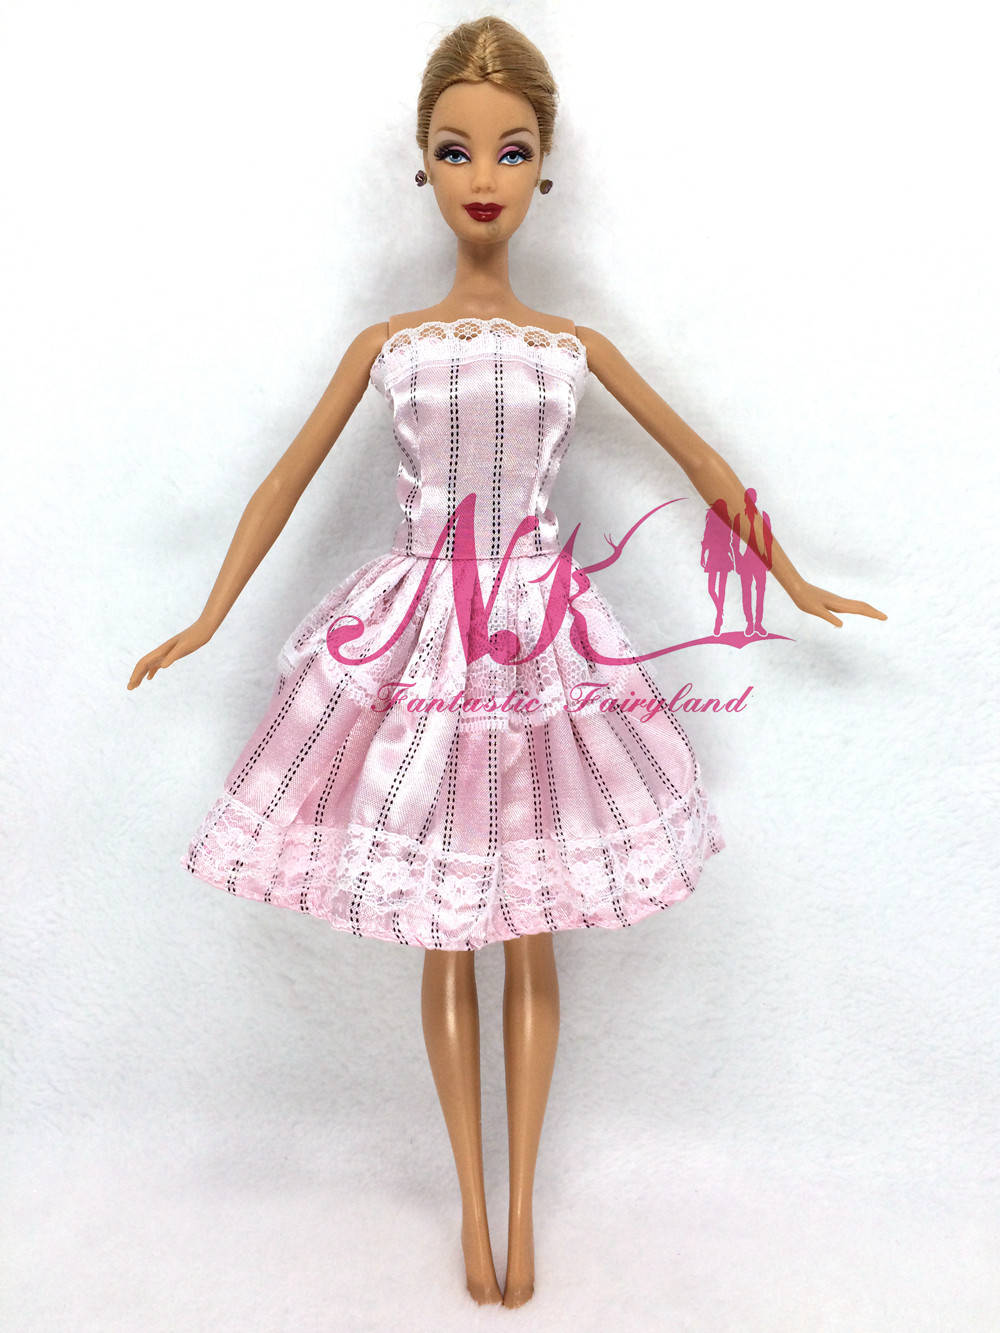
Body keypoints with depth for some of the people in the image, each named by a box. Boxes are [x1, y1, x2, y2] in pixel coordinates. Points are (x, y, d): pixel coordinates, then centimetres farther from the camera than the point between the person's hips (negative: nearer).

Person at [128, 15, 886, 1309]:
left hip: (541, 640, 0)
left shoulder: (577, 346, 5)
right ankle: (474, 1204, 28)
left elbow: (704, 464, 11)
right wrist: (205, 623, 8)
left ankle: (519, 1206, 28)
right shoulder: (386, 342, 5)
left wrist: (798, 586, 15)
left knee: (529, 941, 8)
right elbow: (287, 480, 9)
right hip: (415, 643, 0)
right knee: (443, 942, 8)